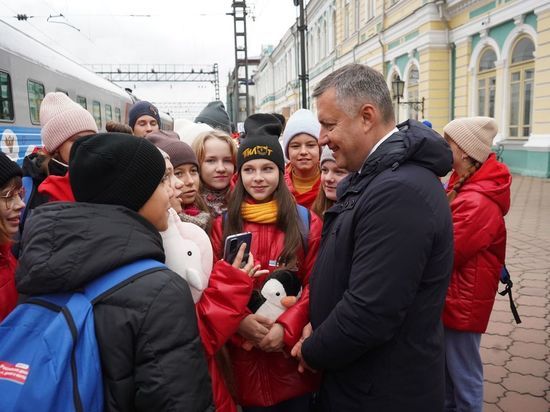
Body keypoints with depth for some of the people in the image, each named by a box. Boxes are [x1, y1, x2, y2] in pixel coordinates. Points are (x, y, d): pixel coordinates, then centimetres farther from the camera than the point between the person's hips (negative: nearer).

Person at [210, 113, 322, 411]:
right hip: (244, 360, 1)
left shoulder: (306, 222, -1)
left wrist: (286, 327, -17)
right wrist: (238, 320, -17)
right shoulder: (222, 225, 2)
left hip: (293, 359, 0)